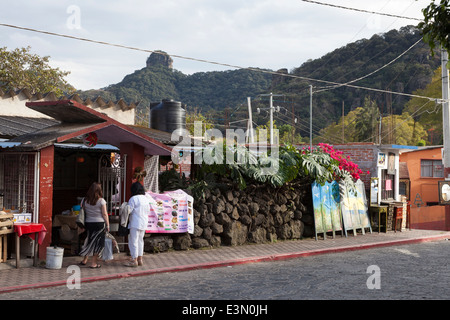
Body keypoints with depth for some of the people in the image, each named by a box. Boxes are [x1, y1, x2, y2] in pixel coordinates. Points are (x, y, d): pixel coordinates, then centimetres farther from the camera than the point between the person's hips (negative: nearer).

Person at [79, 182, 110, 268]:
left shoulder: (84, 200, 1)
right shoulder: (101, 201, -9)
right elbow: (104, 214, -7)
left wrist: (82, 224, 17)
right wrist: (107, 225, -1)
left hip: (88, 223, 4)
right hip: (99, 223, -4)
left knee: (89, 241, 18)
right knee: (98, 242, 5)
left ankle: (84, 260, 23)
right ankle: (93, 263, 7)